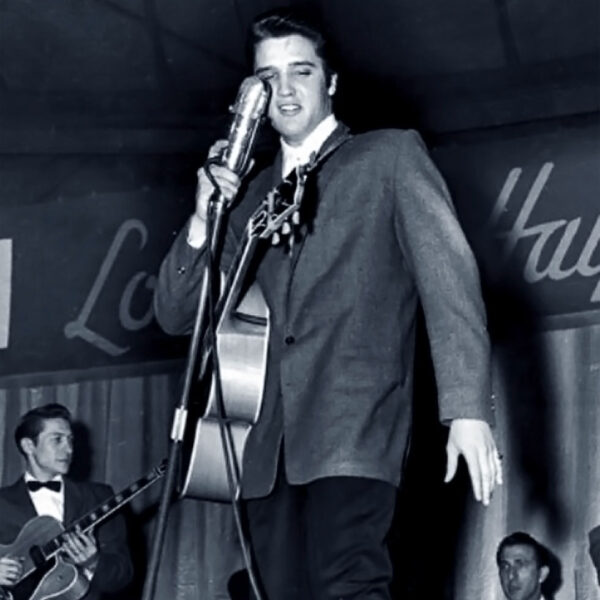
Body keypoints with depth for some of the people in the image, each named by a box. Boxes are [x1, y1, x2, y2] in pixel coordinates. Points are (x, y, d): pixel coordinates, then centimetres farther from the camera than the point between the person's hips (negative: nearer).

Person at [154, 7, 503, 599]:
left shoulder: (391, 156, 12)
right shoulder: (249, 193, 23)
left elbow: (446, 276, 1)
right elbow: (175, 315, 21)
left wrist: (468, 410, -11)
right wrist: (205, 215, 4)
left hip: (354, 425, -5)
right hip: (268, 444, 5)